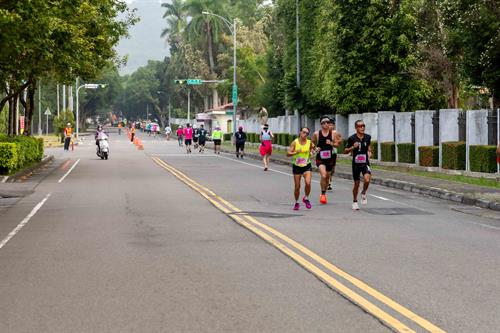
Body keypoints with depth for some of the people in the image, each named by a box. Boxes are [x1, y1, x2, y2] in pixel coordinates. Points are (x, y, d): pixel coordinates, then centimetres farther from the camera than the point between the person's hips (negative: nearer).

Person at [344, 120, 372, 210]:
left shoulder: (367, 137, 1)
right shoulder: (352, 138, -8)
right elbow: (345, 151, -2)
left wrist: (369, 152, 2)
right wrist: (352, 147, -20)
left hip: (365, 163, 1)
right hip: (356, 164, -1)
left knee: (367, 179, -23)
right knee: (356, 183, 7)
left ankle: (363, 193, 7)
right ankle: (355, 202, 28)